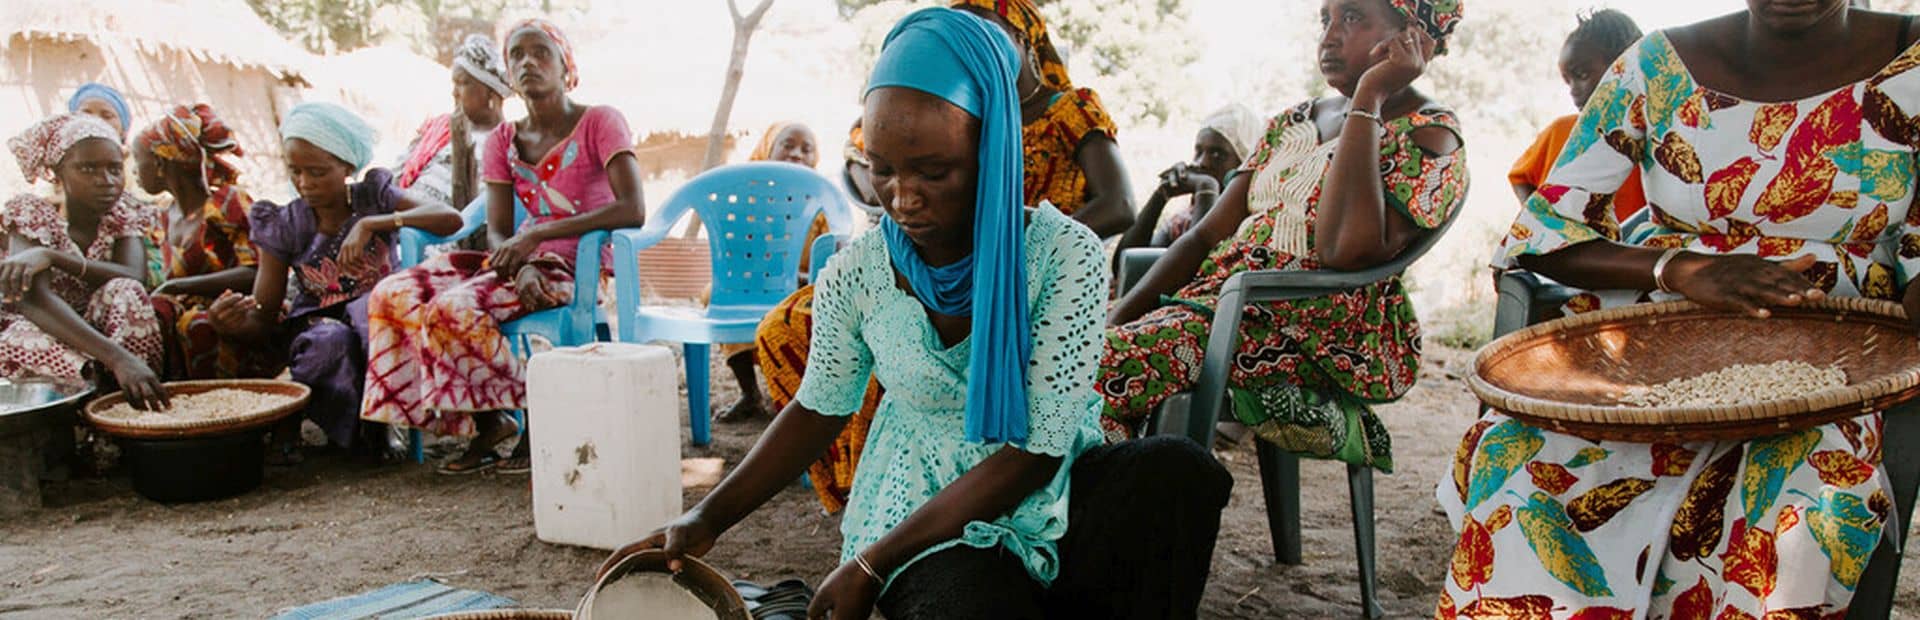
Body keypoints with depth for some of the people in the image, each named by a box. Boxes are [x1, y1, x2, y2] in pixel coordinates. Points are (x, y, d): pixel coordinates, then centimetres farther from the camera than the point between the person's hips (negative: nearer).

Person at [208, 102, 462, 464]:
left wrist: (372, 224, -29)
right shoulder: (284, 226, -2)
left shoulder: (373, 197, -4)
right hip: (316, 326, 1)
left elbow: (451, 219, -20)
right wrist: (233, 323, -28)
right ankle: (288, 422, -10)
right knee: (329, 342, -36)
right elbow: (262, 321, -3)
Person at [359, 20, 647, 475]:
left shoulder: (599, 123, -5)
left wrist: (536, 235, -22)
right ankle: (487, 421, -5)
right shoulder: (503, 141, 11)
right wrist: (523, 267, -21)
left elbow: (633, 210, -19)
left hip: (577, 268, -7)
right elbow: (498, 232, 4)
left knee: (454, 308, -27)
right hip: (526, 263, 7)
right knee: (394, 295, -11)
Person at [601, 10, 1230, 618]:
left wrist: (871, 565, -19)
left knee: (1175, 470, -31)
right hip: (924, 503, -1)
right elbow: (819, 410, 10)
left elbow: (1033, 452, -18)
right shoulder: (855, 274, -7)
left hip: (1052, 492, 1)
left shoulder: (1066, 258, -16)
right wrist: (709, 517, -3)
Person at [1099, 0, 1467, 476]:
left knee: (1115, 358, -30)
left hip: (1330, 331, -7)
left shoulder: (1429, 137, -2)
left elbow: (1349, 248, -21)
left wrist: (1368, 99, -13)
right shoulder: (1292, 124, 20)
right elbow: (1209, 235, 13)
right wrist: (1118, 317, -2)